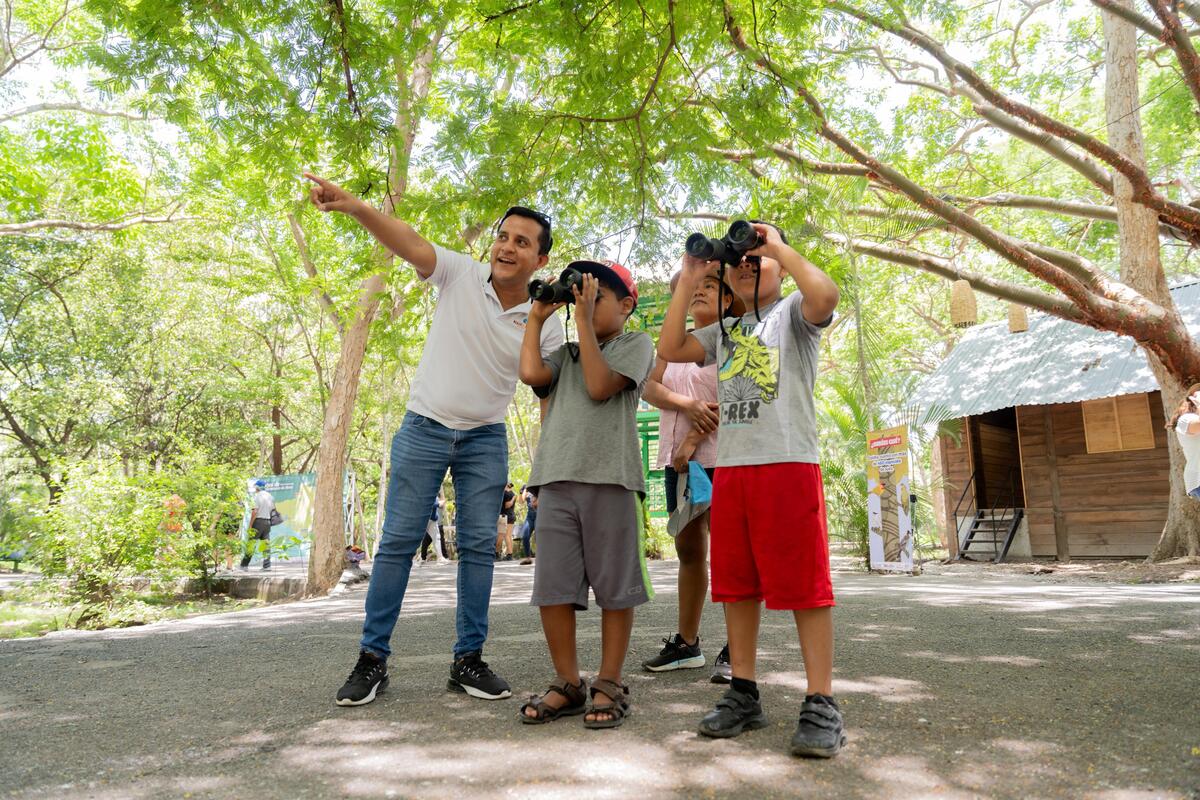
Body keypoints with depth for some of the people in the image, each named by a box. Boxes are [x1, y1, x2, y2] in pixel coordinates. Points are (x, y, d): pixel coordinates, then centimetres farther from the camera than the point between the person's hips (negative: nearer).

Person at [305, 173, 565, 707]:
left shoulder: (544, 321, -4)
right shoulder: (459, 274, -7)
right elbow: (408, 243, -22)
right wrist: (352, 205, -40)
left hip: (486, 438, 2)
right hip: (425, 428, -1)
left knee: (479, 545, 3)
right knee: (398, 540, 0)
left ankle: (469, 661, 15)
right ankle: (372, 658, 12)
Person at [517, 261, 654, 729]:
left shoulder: (636, 344, 9)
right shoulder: (567, 353, 22)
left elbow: (601, 387, -8)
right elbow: (531, 373, 2)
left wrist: (584, 321, -3)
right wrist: (537, 318, 13)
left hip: (610, 478, -4)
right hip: (557, 479, 5)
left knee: (614, 587, 2)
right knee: (552, 587, 4)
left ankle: (609, 685, 15)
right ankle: (567, 683, 16)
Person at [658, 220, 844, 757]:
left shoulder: (793, 311, 7)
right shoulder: (723, 329, 22)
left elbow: (824, 295, -17)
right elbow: (671, 349, 10)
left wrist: (779, 246, -5)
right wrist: (688, 283, 11)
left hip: (789, 464, -6)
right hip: (729, 468, 6)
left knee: (803, 584, -4)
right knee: (737, 585, 9)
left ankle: (820, 704, 4)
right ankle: (743, 694, 19)